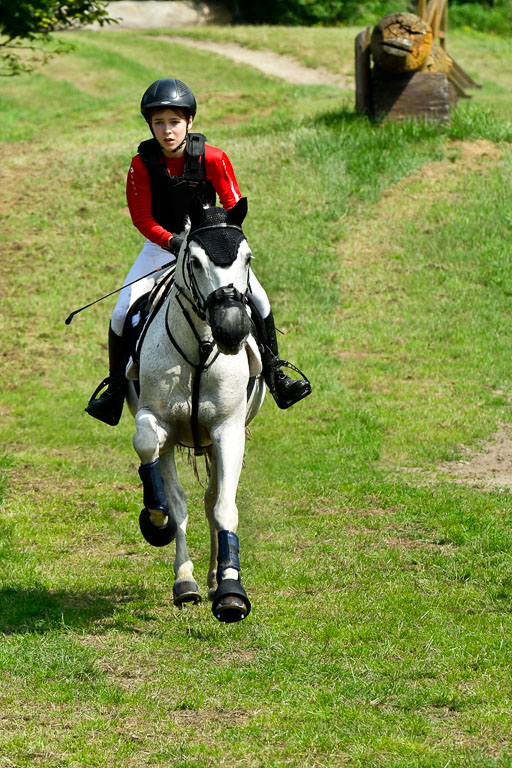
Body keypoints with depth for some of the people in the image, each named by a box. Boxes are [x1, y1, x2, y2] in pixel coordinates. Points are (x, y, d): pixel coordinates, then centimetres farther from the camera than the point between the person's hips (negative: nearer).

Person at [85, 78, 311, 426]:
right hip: (162, 244, 0)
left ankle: (274, 375, 5)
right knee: (122, 314, -12)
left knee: (258, 299, -13)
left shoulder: (213, 159, -16)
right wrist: (172, 242, -25)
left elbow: (234, 207, -9)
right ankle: (115, 391, 6)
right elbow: (142, 217, -10)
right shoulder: (142, 164, -15)